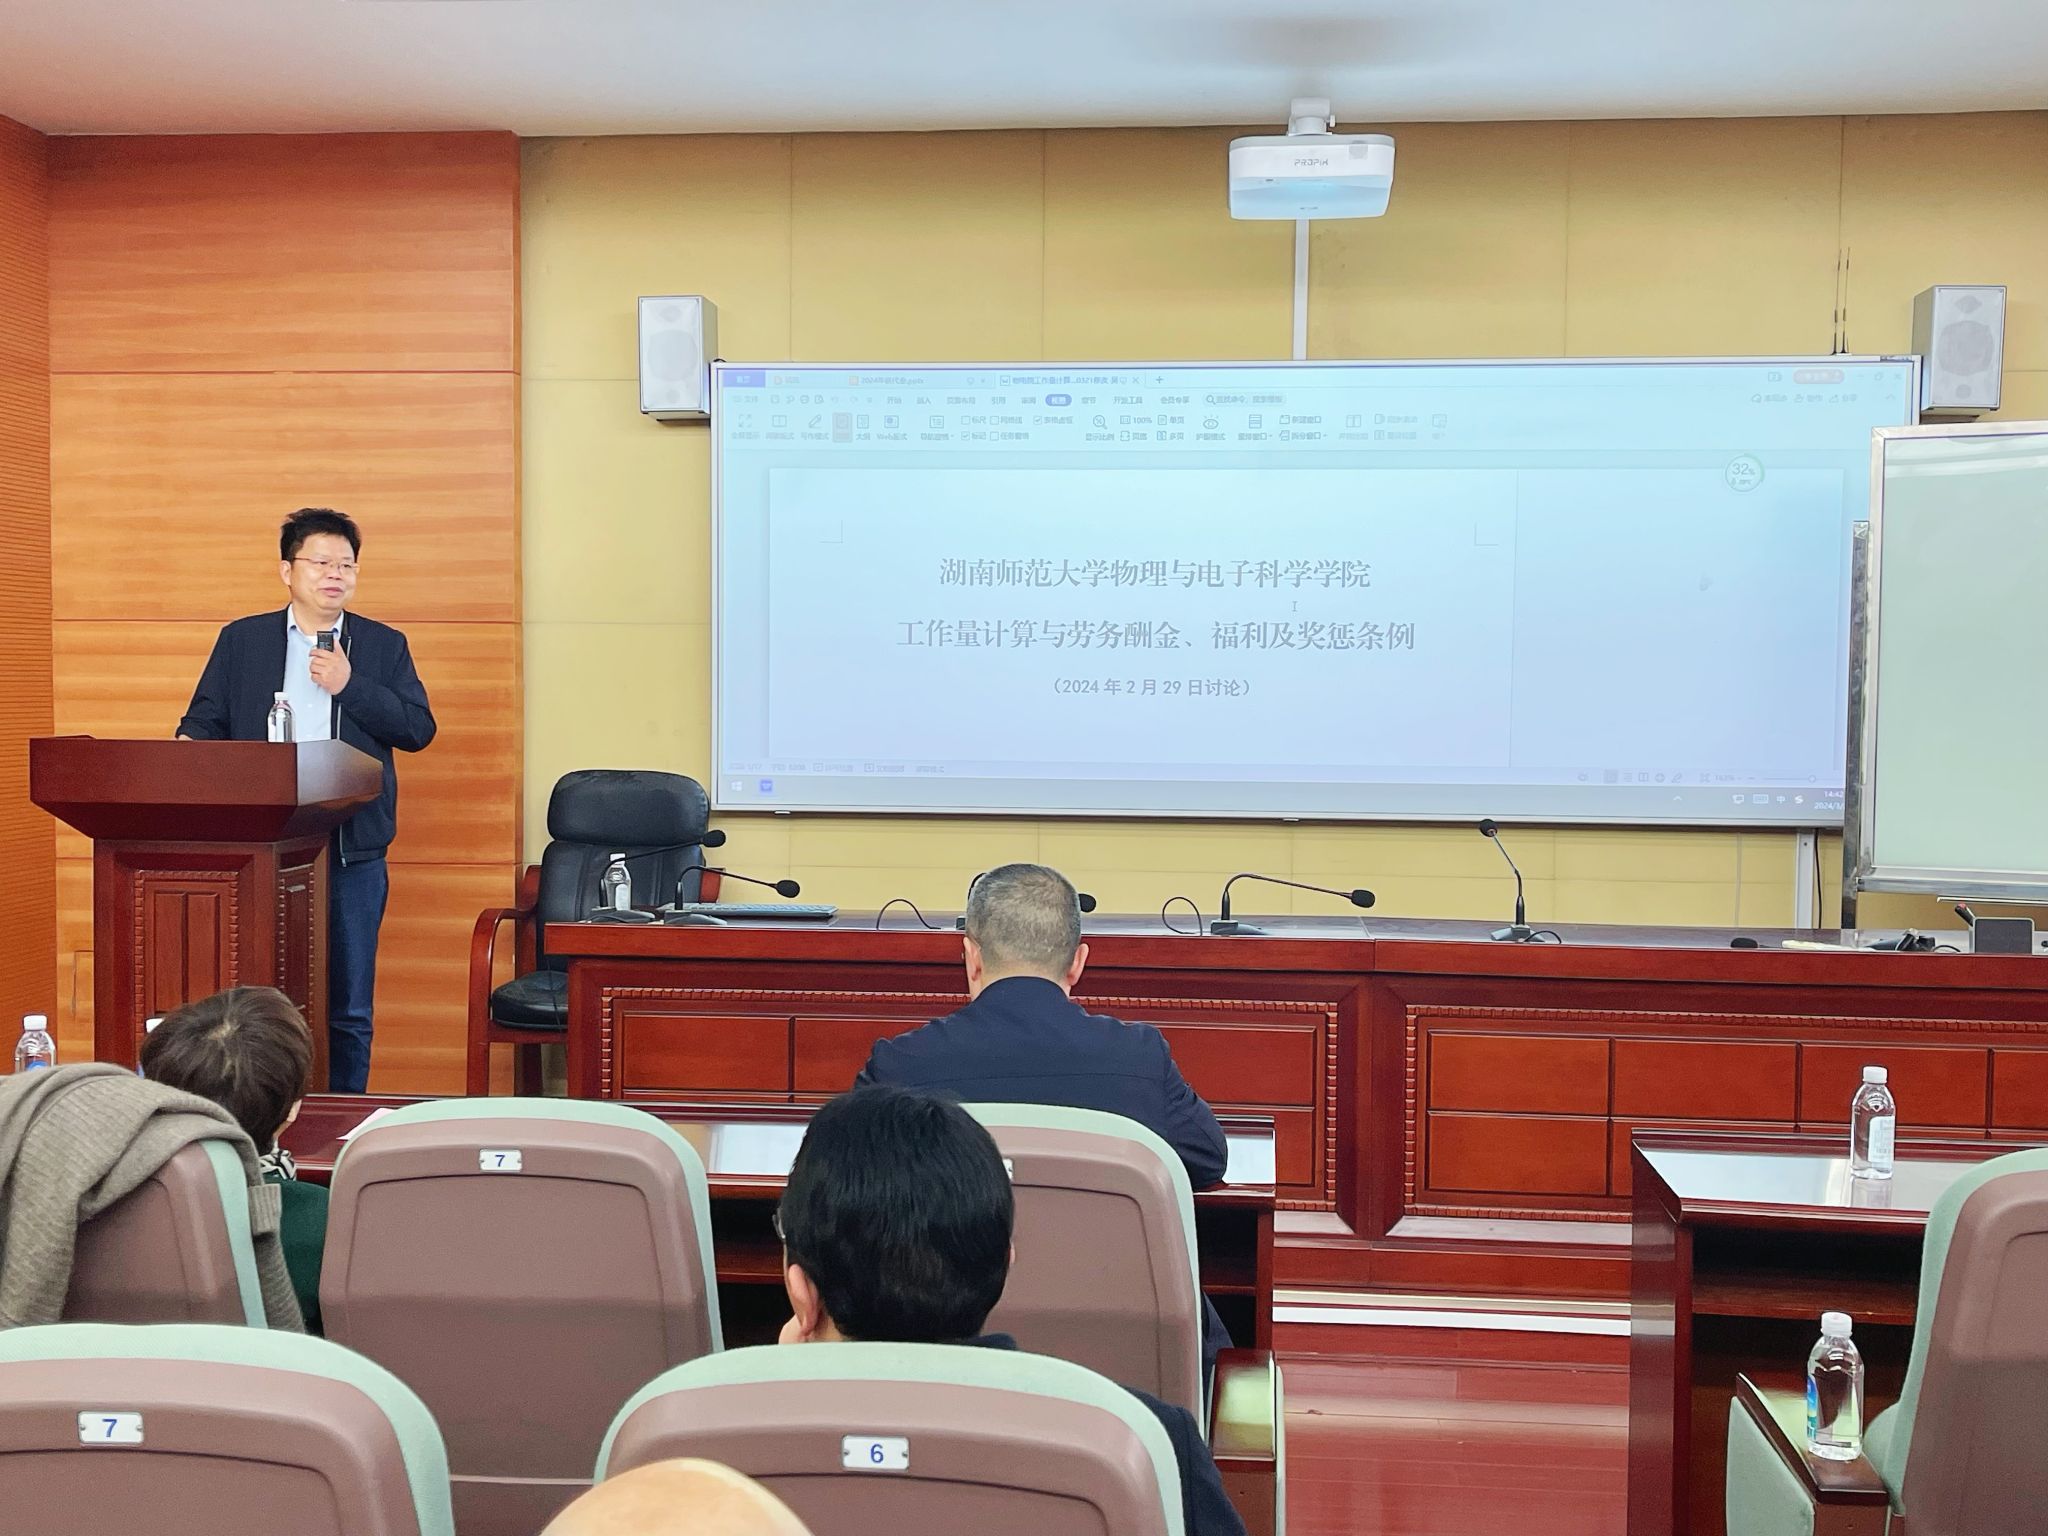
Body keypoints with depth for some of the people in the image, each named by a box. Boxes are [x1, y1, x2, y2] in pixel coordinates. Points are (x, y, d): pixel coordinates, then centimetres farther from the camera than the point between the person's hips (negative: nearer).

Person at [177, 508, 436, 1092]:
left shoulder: (385, 645, 8)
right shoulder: (241, 640, 10)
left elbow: (418, 730, -1)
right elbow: (204, 721, 7)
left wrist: (350, 684, -11)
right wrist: (189, 749, -15)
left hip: (352, 850, 0)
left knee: (348, 1008, 5)